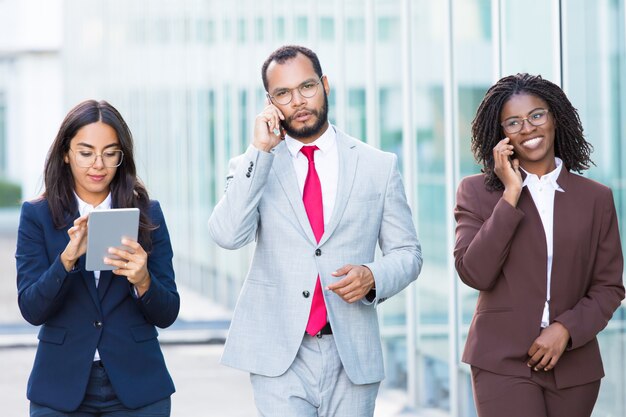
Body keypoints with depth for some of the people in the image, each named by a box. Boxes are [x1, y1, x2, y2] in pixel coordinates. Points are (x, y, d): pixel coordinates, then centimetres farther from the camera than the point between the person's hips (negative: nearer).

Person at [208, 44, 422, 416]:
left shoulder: (379, 166, 7)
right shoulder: (254, 166, 6)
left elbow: (407, 252, 10)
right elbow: (228, 236, -11)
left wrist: (373, 277, -11)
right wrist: (261, 151, -12)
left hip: (352, 354, 1)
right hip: (280, 357, -1)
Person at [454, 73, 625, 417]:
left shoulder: (596, 198, 8)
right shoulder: (477, 192, 4)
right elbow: (473, 273, -9)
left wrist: (566, 329, -9)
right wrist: (511, 196, -9)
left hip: (572, 366, 2)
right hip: (503, 362, -2)